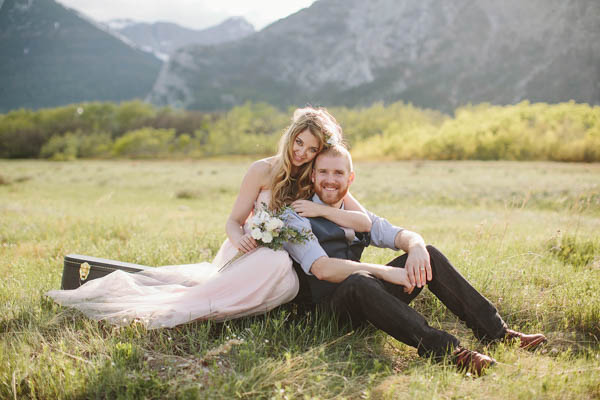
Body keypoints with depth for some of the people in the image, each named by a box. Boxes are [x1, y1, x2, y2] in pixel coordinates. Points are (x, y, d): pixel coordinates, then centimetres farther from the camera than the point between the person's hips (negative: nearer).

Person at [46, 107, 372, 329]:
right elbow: (233, 221, 1)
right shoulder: (264, 170, -4)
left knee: (286, 282, -38)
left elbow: (365, 222, -6)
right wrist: (239, 238, -23)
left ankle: (179, 310, -41)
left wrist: (320, 210, -18)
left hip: (280, 262, 2)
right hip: (250, 253, -2)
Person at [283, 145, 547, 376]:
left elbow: (403, 235, 6)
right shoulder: (297, 219, -4)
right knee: (358, 282, -39)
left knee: (429, 255, -9)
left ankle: (495, 331, -11)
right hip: (329, 305, -6)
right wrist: (384, 272, -25)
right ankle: (445, 349, -45)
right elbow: (322, 268, -19)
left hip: (365, 300, 6)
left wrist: (416, 247, -20)